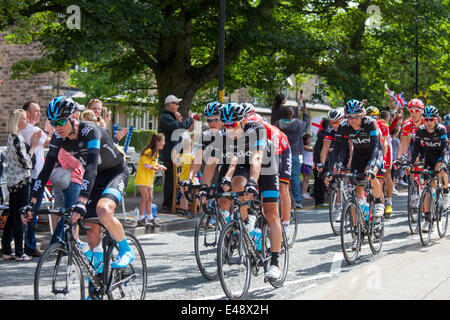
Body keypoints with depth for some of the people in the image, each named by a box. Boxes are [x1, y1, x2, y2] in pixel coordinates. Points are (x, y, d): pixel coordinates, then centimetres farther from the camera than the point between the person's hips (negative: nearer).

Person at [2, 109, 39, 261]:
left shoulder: (12, 137, 13)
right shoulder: (16, 138, -16)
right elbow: (25, 162, -18)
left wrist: (31, 144, 10)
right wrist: (34, 146, -8)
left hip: (13, 181, 10)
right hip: (21, 181, -10)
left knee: (12, 216, 12)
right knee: (20, 216, -3)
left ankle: (6, 250, 16)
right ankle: (19, 253, 1)